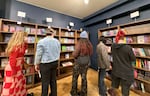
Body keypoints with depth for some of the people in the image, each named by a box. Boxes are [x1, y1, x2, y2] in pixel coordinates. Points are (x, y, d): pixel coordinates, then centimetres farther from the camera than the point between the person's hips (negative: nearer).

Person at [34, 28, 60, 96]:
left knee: (45, 82, 10)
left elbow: (38, 54, -9)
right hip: (55, 63, 5)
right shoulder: (57, 41, 3)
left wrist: (36, 64, 5)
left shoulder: (41, 41, -11)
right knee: (53, 80, 18)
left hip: (45, 64, -4)